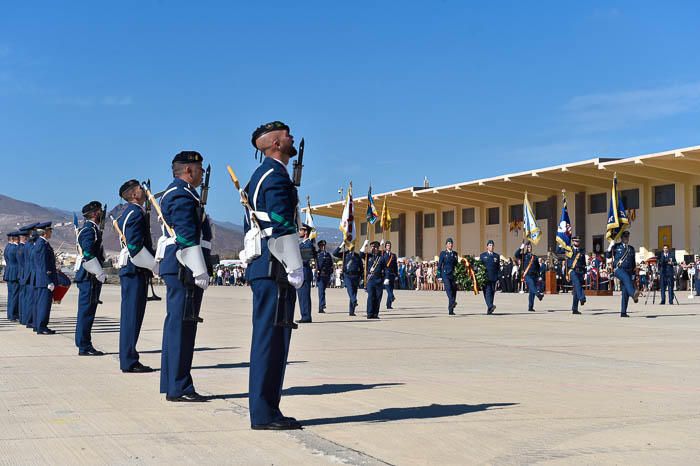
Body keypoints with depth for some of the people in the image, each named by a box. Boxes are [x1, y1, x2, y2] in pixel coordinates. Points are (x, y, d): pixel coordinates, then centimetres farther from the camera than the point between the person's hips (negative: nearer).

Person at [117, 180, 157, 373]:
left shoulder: (127, 212, 19)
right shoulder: (136, 213, -12)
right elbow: (136, 247, -20)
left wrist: (154, 260, 18)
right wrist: (155, 265, -13)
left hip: (129, 270, 10)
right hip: (136, 270, -10)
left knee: (130, 315, 12)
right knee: (132, 315, -7)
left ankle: (128, 359, 17)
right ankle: (129, 362, -5)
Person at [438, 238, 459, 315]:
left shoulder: (455, 253, 15)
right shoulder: (443, 253, 3)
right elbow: (439, 265, 2)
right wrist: (439, 276, -4)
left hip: (453, 275, 4)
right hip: (445, 274, -4)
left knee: (454, 290, 0)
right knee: (448, 289, -21)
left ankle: (451, 310, 5)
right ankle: (452, 303, -37)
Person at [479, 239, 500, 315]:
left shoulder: (497, 256, 13)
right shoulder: (482, 255, 8)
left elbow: (498, 268, 12)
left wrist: (498, 277, 4)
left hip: (494, 278, 2)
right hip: (486, 278, -2)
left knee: (492, 292, 4)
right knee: (488, 292, -14)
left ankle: (489, 309, 12)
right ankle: (490, 306, -27)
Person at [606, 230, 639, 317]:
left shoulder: (631, 248, 20)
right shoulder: (617, 246, 9)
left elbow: (633, 262, 24)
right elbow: (608, 256, 1)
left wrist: (634, 272, 20)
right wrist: (610, 246, -10)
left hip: (628, 271, 4)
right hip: (618, 269, -4)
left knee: (625, 292, -3)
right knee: (626, 278, -38)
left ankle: (623, 312, 1)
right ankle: (633, 295, -61)